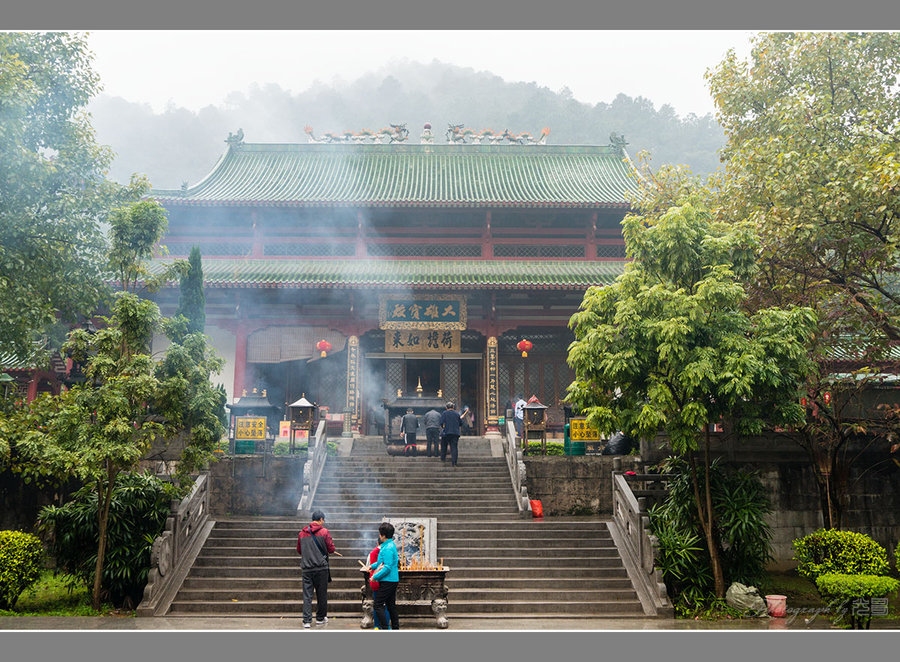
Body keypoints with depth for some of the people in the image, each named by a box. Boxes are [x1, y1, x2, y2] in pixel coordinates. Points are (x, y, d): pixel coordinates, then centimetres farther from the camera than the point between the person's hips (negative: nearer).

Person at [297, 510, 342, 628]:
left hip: (306, 568, 3)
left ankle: (307, 621, -2)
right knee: (321, 594, 10)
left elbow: (299, 550, 15)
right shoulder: (324, 531, -4)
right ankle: (320, 618, 19)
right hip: (321, 567, -3)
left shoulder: (302, 533, 8)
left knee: (307, 595, 3)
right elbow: (331, 548, -6)